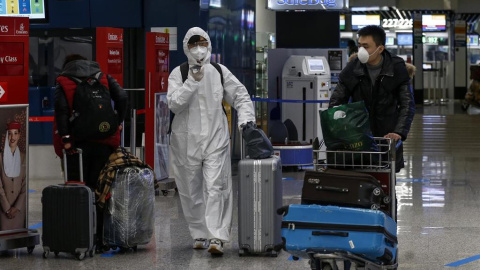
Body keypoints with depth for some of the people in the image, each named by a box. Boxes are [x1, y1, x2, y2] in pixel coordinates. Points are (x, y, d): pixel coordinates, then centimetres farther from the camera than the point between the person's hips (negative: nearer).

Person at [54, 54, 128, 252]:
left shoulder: (64, 81, 5)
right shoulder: (103, 77, 13)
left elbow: (61, 107, -11)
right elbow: (122, 97, -1)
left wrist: (65, 137, -13)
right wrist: (117, 124, 6)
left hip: (78, 142, -2)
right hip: (103, 143, 3)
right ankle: (98, 239, 7)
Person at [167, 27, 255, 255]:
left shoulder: (219, 72, 6)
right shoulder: (178, 74, 1)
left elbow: (241, 96, 13)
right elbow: (174, 104, -12)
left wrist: (245, 118, -2)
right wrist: (193, 81, -18)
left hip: (215, 140, 0)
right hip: (186, 140, 0)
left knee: (215, 188, -12)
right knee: (191, 191, 7)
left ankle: (217, 237, -17)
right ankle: (199, 234, 21)